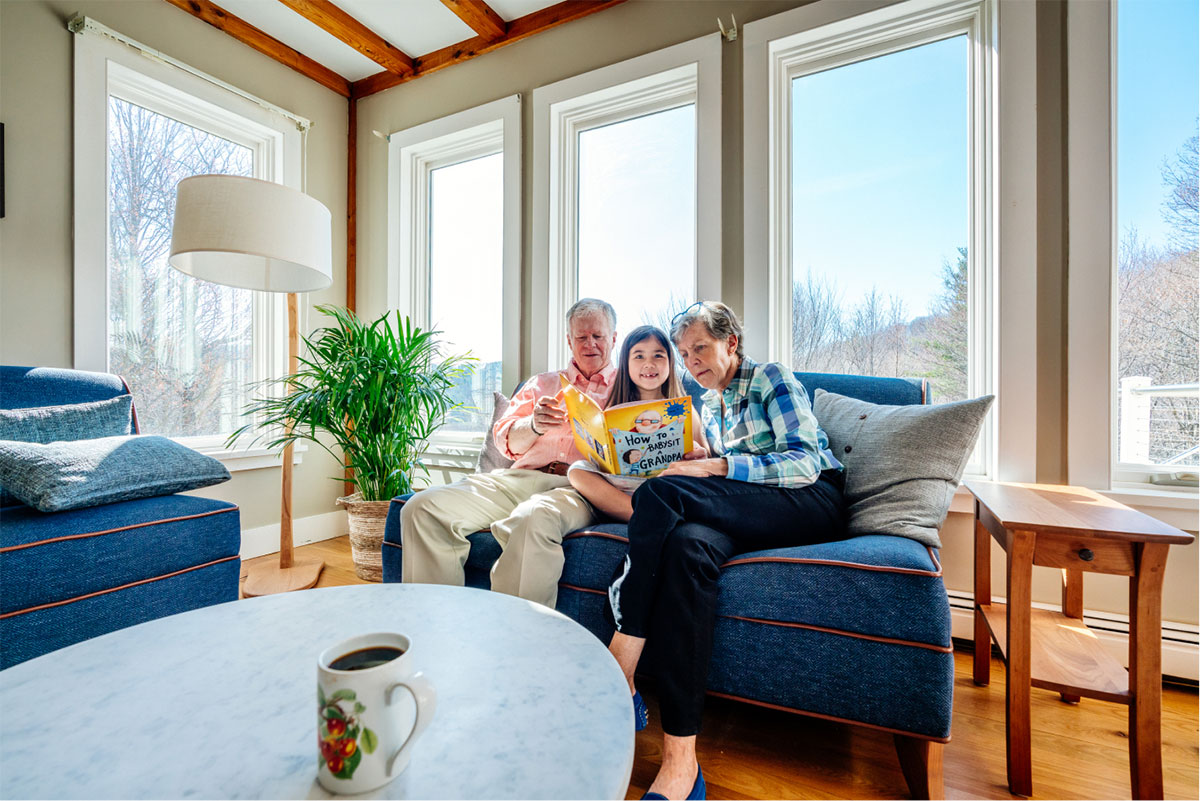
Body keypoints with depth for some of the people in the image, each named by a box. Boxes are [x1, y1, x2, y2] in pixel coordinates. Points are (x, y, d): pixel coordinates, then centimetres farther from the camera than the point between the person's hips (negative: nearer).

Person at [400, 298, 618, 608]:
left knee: (534, 517, -40)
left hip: (578, 486, -4)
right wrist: (534, 425, -6)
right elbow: (505, 441, 16)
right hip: (520, 477, 4)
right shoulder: (542, 383, 26)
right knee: (422, 507, -17)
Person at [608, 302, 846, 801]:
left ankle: (617, 679, -25)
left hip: (814, 503, -5)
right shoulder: (707, 406, 23)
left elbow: (805, 463, -11)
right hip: (746, 513, 6)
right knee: (687, 544, -33)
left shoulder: (771, 379, 3)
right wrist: (685, 467, -1)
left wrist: (718, 468, -20)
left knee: (660, 494, -29)